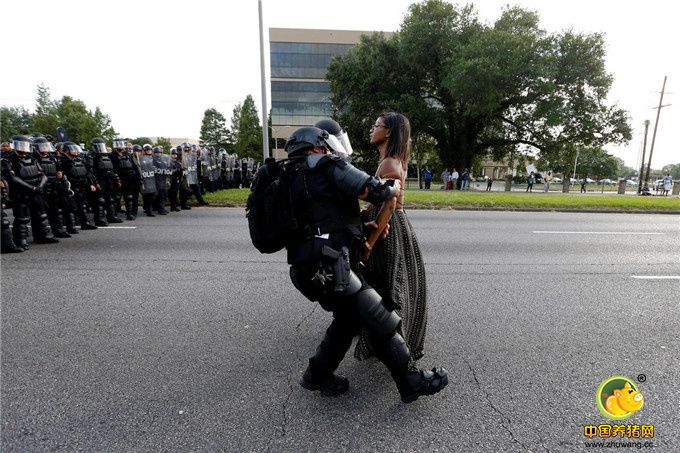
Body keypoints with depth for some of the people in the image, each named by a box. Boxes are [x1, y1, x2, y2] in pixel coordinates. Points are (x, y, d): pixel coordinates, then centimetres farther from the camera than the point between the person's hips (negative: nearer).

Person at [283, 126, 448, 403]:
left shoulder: (294, 178, 22)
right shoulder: (326, 165, -4)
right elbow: (372, 189, -11)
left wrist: (368, 226, 17)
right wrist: (393, 189, 11)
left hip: (308, 268, 9)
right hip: (328, 266, -9)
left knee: (348, 318, 23)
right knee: (381, 321, 2)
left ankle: (318, 375, 33)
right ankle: (412, 381, 16)